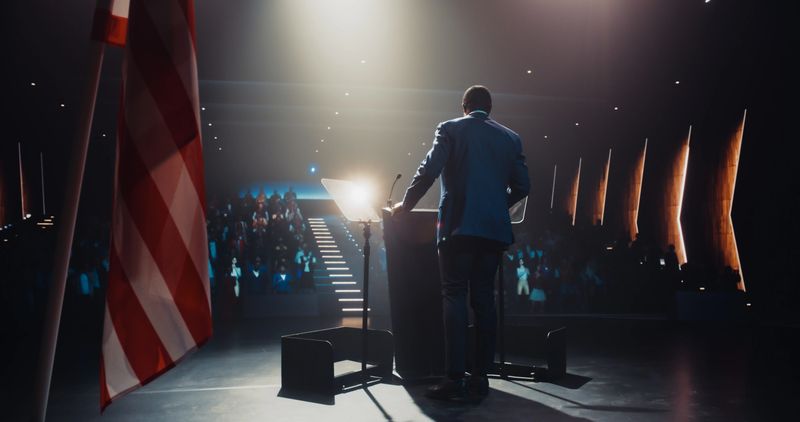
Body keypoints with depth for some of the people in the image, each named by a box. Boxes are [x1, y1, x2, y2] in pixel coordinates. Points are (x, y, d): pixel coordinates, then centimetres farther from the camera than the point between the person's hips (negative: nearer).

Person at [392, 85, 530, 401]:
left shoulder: (450, 129, 2)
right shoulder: (510, 138, 13)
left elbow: (429, 171, -8)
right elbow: (522, 186, 10)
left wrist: (405, 205, 4)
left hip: (458, 226, -4)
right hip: (495, 229, 4)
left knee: (454, 298, -3)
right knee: (483, 297, 9)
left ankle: (455, 379, -7)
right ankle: (480, 376, 11)